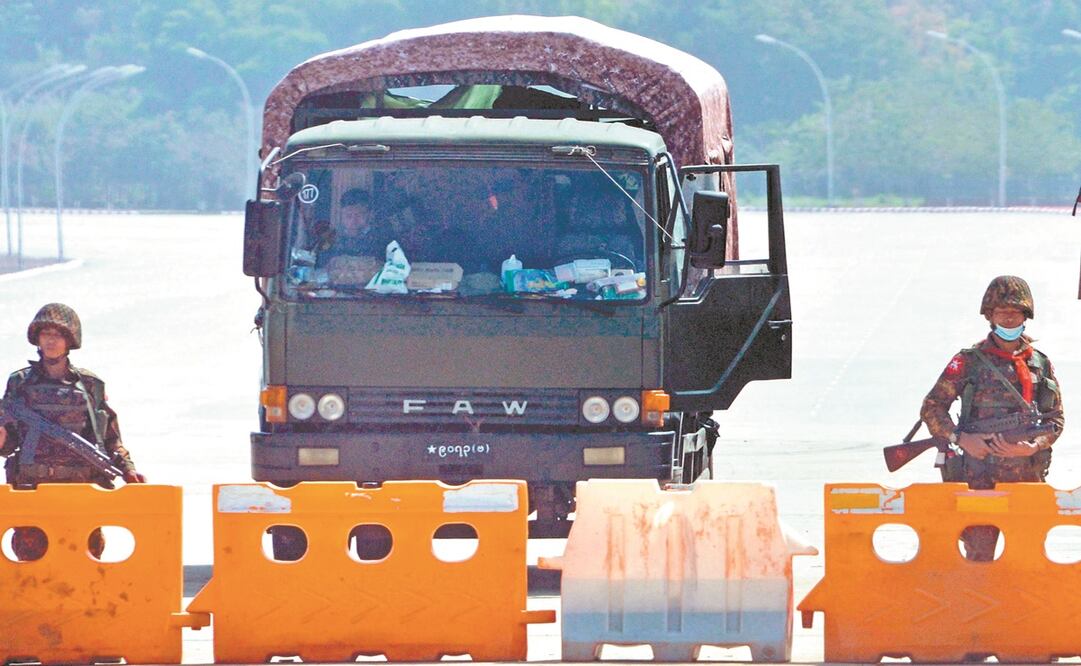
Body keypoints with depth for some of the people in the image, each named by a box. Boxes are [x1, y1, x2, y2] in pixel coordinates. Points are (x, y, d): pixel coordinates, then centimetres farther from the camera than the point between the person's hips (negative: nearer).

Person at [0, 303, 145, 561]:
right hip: (33, 486, 0)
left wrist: (127, 470, -2)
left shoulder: (90, 385, 8)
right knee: (31, 556, -1)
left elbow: (111, 438, 11)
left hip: (81, 485, 0)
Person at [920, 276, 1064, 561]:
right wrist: (962, 439, -13)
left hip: (1029, 479, 3)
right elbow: (931, 408, 2)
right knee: (980, 557, -8)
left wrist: (1032, 447, -9)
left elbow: (1056, 419, 10)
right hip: (981, 479, -3)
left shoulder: (1041, 365, 10)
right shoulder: (969, 362, 2)